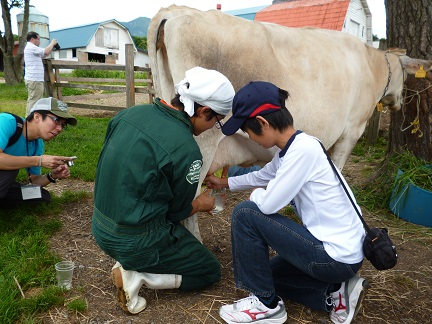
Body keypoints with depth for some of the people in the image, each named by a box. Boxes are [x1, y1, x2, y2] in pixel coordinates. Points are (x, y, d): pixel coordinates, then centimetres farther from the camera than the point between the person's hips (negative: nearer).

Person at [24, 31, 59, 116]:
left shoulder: (31, 48, 21)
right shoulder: (31, 47, -13)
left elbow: (43, 54, 24)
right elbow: (46, 52, -20)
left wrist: (52, 47, 13)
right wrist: (52, 43, -4)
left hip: (32, 79, 11)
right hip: (34, 80, -11)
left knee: (31, 100, 15)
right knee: (34, 101, -9)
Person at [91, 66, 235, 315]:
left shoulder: (129, 114, -4)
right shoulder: (185, 149, -24)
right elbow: (178, 212, -9)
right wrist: (202, 204, 14)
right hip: (135, 241, -7)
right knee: (211, 271, 13)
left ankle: (129, 263, 13)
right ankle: (136, 275, -2)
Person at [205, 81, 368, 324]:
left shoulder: (303, 149, -24)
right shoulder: (291, 148, 5)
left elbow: (268, 204, -23)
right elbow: (262, 176, 23)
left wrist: (256, 194, 0)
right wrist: (224, 183, 34)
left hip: (337, 256, -10)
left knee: (245, 214, -13)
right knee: (266, 272, 25)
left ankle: (266, 304, 2)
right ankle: (335, 292, 14)